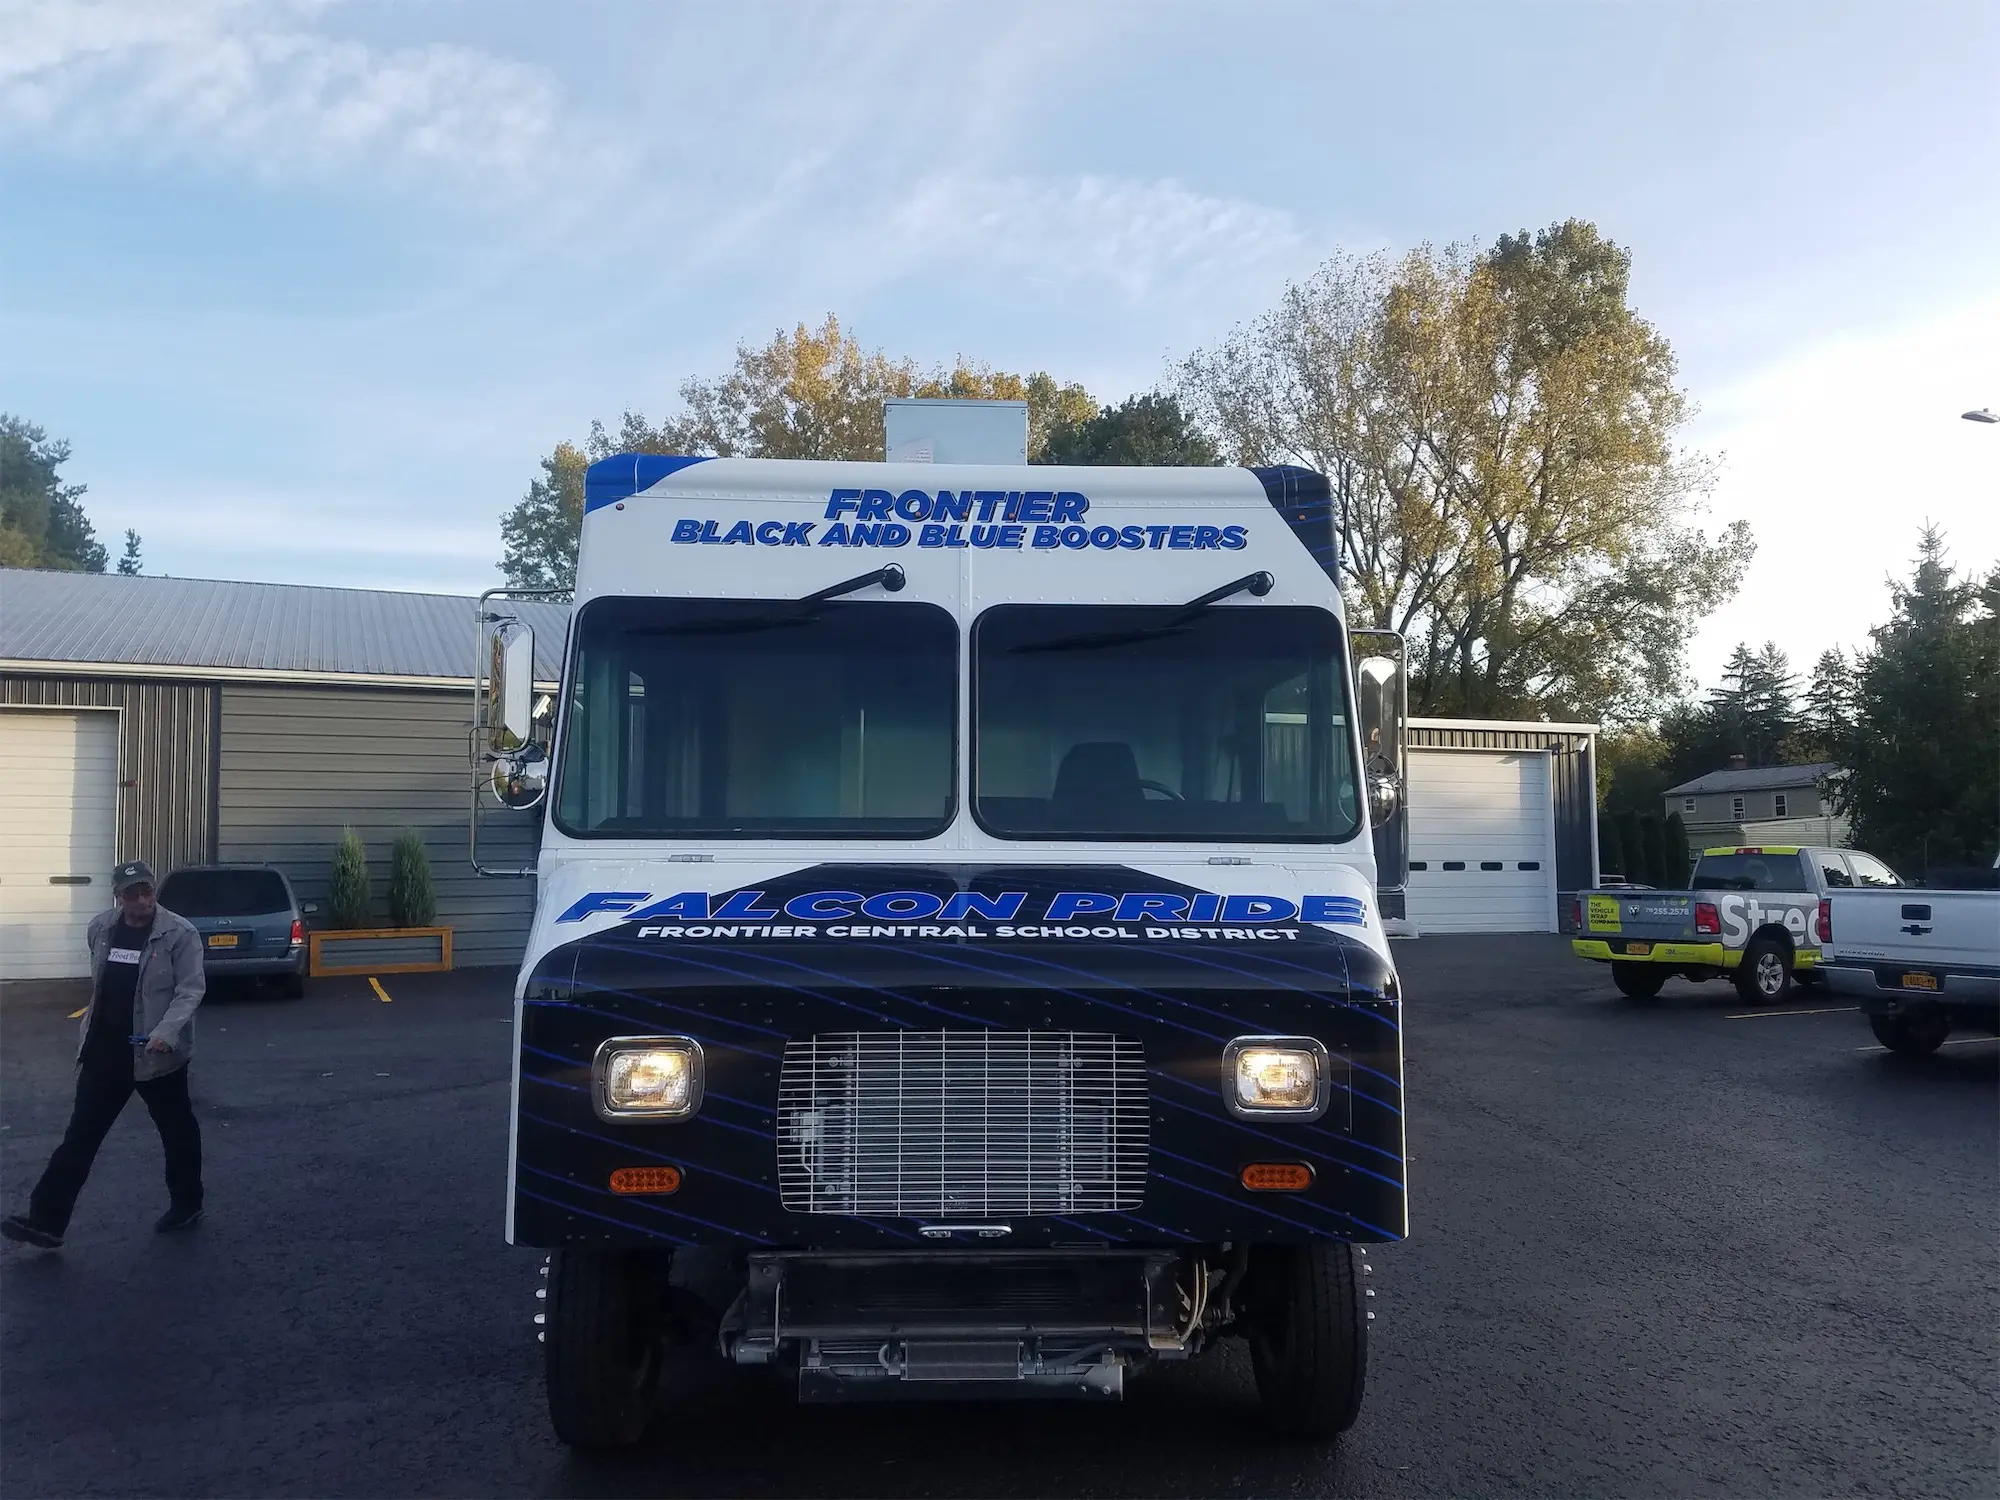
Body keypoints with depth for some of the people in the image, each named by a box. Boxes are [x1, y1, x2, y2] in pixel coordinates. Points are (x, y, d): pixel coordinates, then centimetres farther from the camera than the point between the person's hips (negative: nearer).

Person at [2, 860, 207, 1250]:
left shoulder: (180, 934, -14)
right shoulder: (100, 928, 3)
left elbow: (190, 990, -16)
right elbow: (101, 982, 18)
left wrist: (166, 1032, -28)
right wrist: (91, 1027, 21)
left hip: (156, 1053, -5)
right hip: (105, 1050, 5)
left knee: (177, 1130, 11)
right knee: (80, 1134, 4)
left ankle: (187, 1205, 29)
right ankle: (45, 1221, 6)